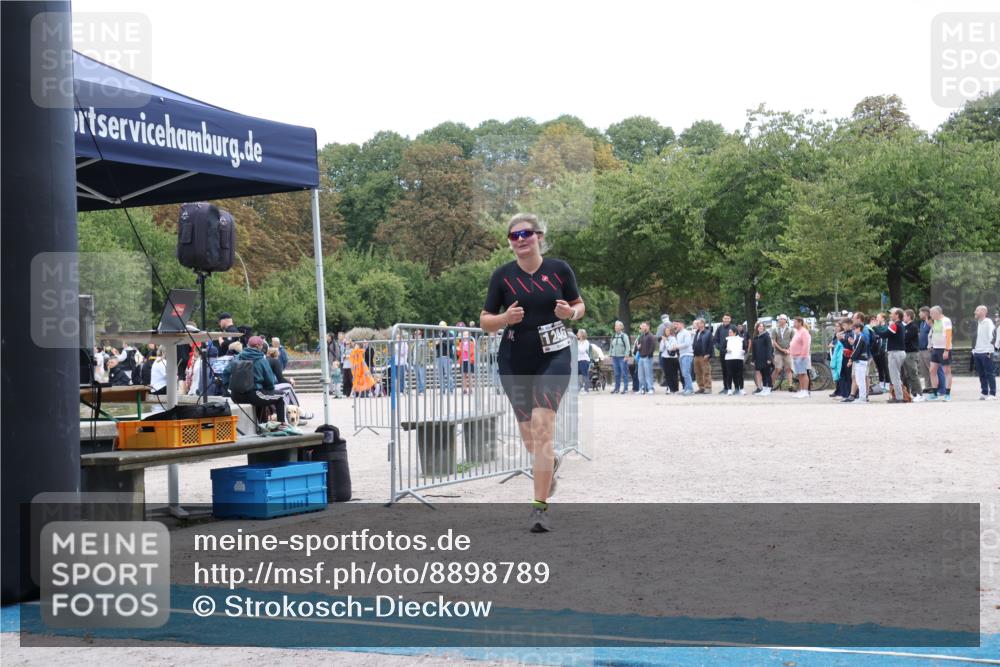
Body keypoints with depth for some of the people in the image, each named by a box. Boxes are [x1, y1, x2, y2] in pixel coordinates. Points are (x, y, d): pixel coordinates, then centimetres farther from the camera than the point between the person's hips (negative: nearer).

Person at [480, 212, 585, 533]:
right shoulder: (502, 275, -2)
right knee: (528, 432, 13)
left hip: (554, 356, -2)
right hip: (515, 361, 2)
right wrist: (505, 318, -17)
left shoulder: (559, 269, -2)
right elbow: (485, 321, 4)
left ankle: (540, 507, -12)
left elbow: (580, 305, 11)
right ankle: (551, 462, 49)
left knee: (541, 425, -16)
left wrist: (571, 313, -12)